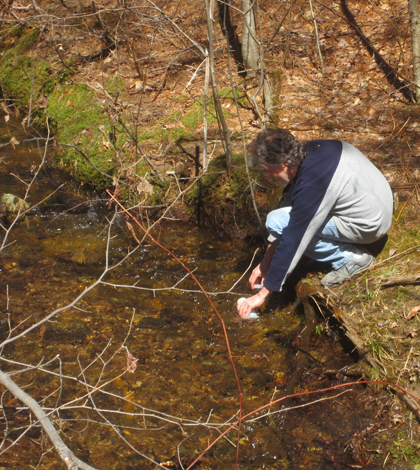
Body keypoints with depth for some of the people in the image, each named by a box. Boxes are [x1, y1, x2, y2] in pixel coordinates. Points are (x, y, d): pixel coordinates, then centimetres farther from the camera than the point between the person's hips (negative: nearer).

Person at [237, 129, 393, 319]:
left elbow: (292, 242, -25)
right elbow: (288, 202, 6)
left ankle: (350, 258, -7)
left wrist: (263, 294, -15)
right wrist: (265, 262, 8)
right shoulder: (308, 151, -2)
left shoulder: (311, 185, -29)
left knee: (277, 220, -17)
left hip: (368, 225, -9)